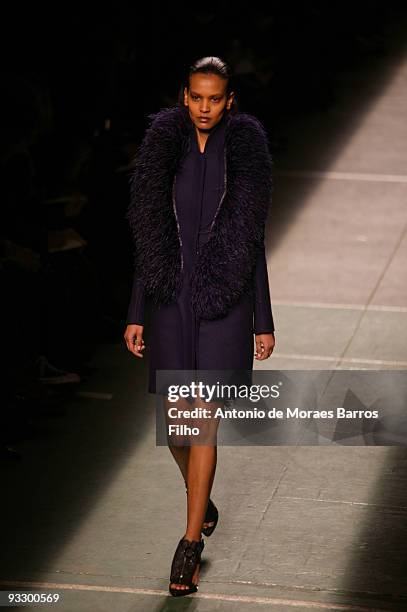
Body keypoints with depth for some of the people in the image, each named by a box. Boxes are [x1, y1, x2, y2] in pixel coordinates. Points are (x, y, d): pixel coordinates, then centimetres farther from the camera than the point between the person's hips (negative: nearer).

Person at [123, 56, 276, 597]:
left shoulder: (245, 155, -3)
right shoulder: (163, 151, 2)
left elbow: (254, 241, 1)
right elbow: (147, 239, 5)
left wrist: (264, 322, 2)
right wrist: (136, 314, 3)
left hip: (226, 301, -3)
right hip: (173, 299, 3)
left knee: (204, 421, -7)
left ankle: (191, 542, 0)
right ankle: (202, 499, 38)